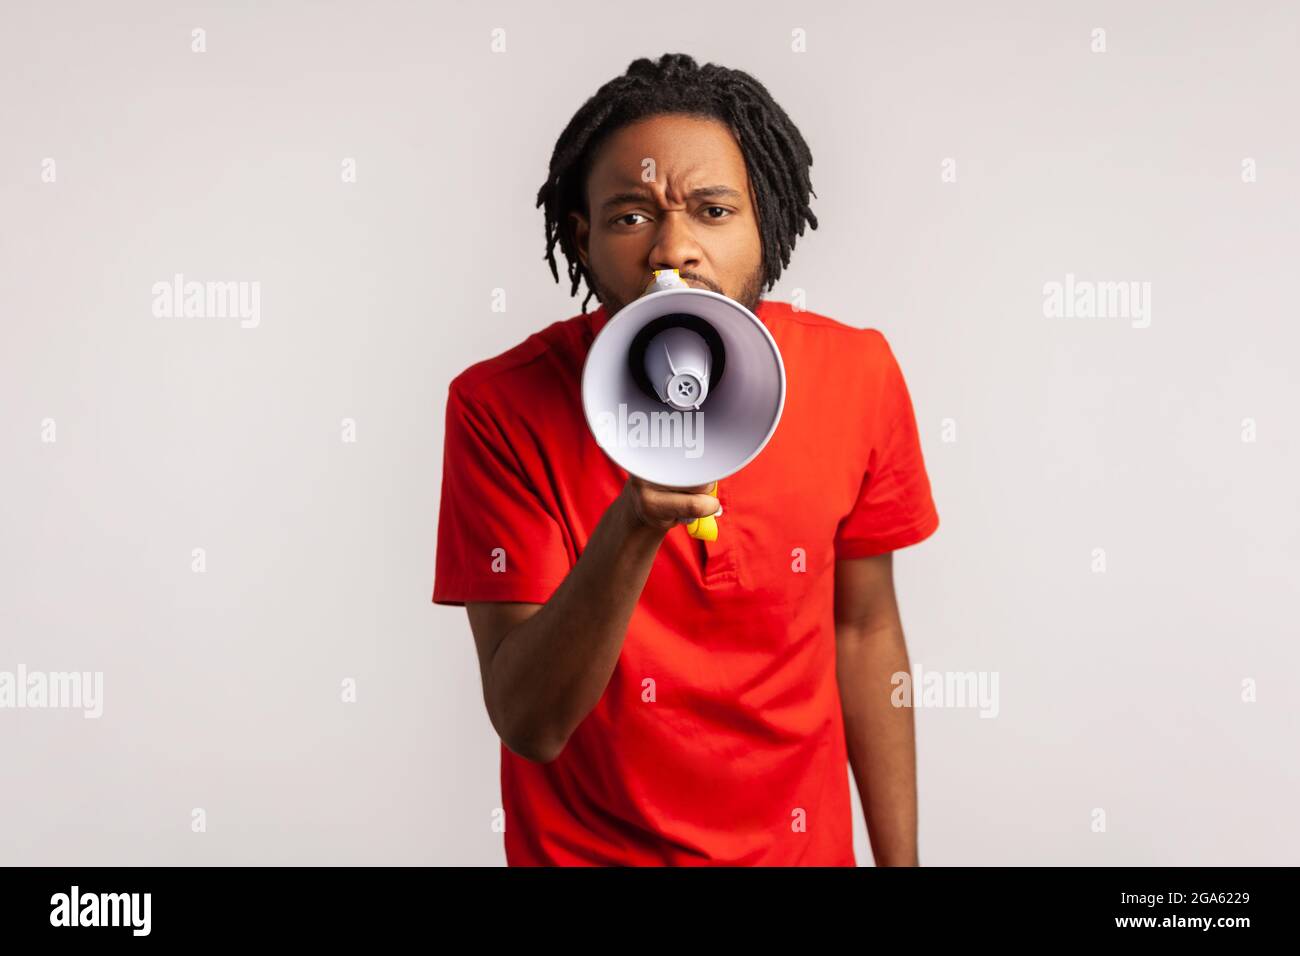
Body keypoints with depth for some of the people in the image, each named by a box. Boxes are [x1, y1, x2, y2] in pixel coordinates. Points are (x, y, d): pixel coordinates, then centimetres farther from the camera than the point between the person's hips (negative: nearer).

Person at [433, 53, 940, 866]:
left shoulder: (857, 378, -13)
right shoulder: (501, 406, -20)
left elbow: (865, 631, -1)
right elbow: (528, 722, -23)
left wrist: (899, 859, 2)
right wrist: (634, 524, -38)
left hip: (803, 844, 2)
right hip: (584, 848, -2)